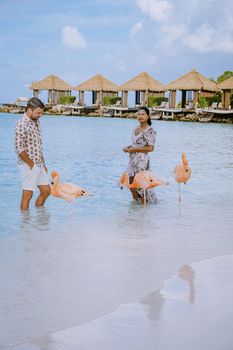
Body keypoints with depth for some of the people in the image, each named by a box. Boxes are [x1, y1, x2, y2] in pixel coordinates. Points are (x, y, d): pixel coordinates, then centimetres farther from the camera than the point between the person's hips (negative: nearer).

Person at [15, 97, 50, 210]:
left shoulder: (36, 122, 10)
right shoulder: (22, 125, -16)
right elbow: (20, 149, -20)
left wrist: (43, 164, 15)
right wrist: (32, 165, -14)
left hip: (39, 165, 9)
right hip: (29, 166, -9)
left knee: (46, 191, 14)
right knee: (27, 194, -2)